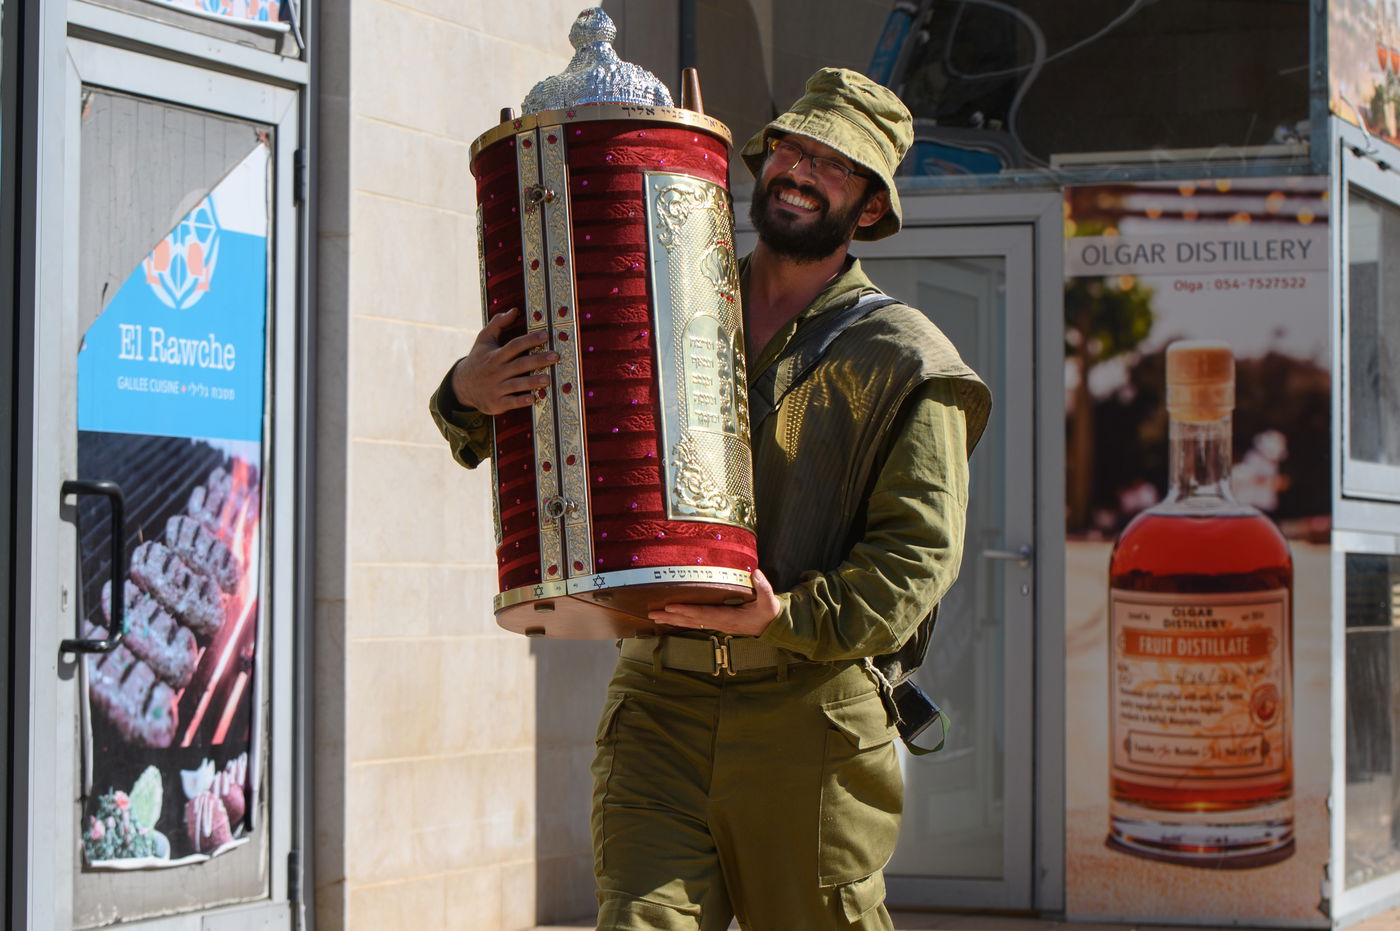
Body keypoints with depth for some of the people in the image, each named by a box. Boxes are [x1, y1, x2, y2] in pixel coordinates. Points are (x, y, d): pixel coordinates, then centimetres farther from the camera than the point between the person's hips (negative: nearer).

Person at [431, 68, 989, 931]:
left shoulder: (904, 362, 2)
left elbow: (918, 551, -6)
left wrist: (791, 617, -22)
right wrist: (469, 396, -7)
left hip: (811, 716, -2)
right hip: (660, 701, 2)